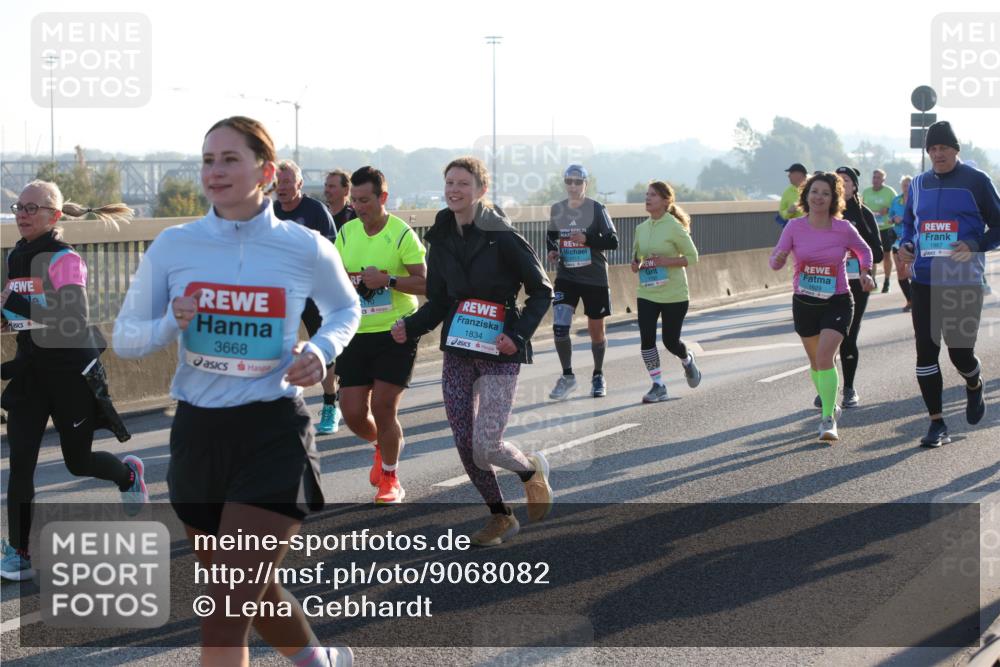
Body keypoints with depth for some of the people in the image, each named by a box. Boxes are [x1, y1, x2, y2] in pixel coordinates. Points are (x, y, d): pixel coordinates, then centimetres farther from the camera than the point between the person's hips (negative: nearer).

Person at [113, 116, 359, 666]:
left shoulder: (305, 249, -5)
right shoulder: (173, 245, -2)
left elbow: (346, 310, 15)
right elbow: (124, 338, 5)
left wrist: (321, 351, -6)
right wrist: (171, 325, -16)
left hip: (274, 437, -4)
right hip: (197, 435, 4)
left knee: (225, 617, -13)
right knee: (250, 594, 21)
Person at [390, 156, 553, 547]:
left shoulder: (501, 236, -12)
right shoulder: (441, 239, 6)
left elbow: (541, 291, -6)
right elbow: (438, 302, 12)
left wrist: (518, 334, -18)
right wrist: (411, 327, -7)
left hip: (499, 353, -6)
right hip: (457, 352, 6)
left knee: (486, 447, -13)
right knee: (465, 444, 4)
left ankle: (531, 470, 21)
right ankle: (500, 517, 23)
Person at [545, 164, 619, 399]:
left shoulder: (597, 209, -8)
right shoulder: (556, 209, 4)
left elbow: (613, 241, -11)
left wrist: (587, 239, -25)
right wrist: (552, 250, -1)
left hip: (595, 279, -2)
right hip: (566, 277, 2)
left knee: (596, 331, 9)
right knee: (559, 327, -13)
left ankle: (598, 376, 30)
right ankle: (567, 376, 4)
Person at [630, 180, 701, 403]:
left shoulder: (674, 227, -12)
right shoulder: (641, 228, 5)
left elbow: (692, 257, -10)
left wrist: (665, 261, -21)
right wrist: (635, 264, -3)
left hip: (674, 295, -5)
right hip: (647, 293, 5)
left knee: (670, 341, 2)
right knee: (646, 339, -7)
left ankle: (687, 360, 37)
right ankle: (658, 385, 5)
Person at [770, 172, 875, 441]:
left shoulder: (844, 229, -9)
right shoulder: (795, 227, -7)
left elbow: (864, 251, 10)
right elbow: (776, 259, -8)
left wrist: (866, 273, -7)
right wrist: (778, 259, -30)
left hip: (837, 303, -3)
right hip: (804, 304, 3)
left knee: (824, 356, -20)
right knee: (815, 360, 16)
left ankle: (828, 420, -13)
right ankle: (830, 404, 41)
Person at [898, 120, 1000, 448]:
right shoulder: (919, 184, 10)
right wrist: (905, 245, 1)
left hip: (964, 282, -4)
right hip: (924, 281, 4)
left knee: (960, 351, -2)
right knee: (925, 350, 0)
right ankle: (937, 423, 8)